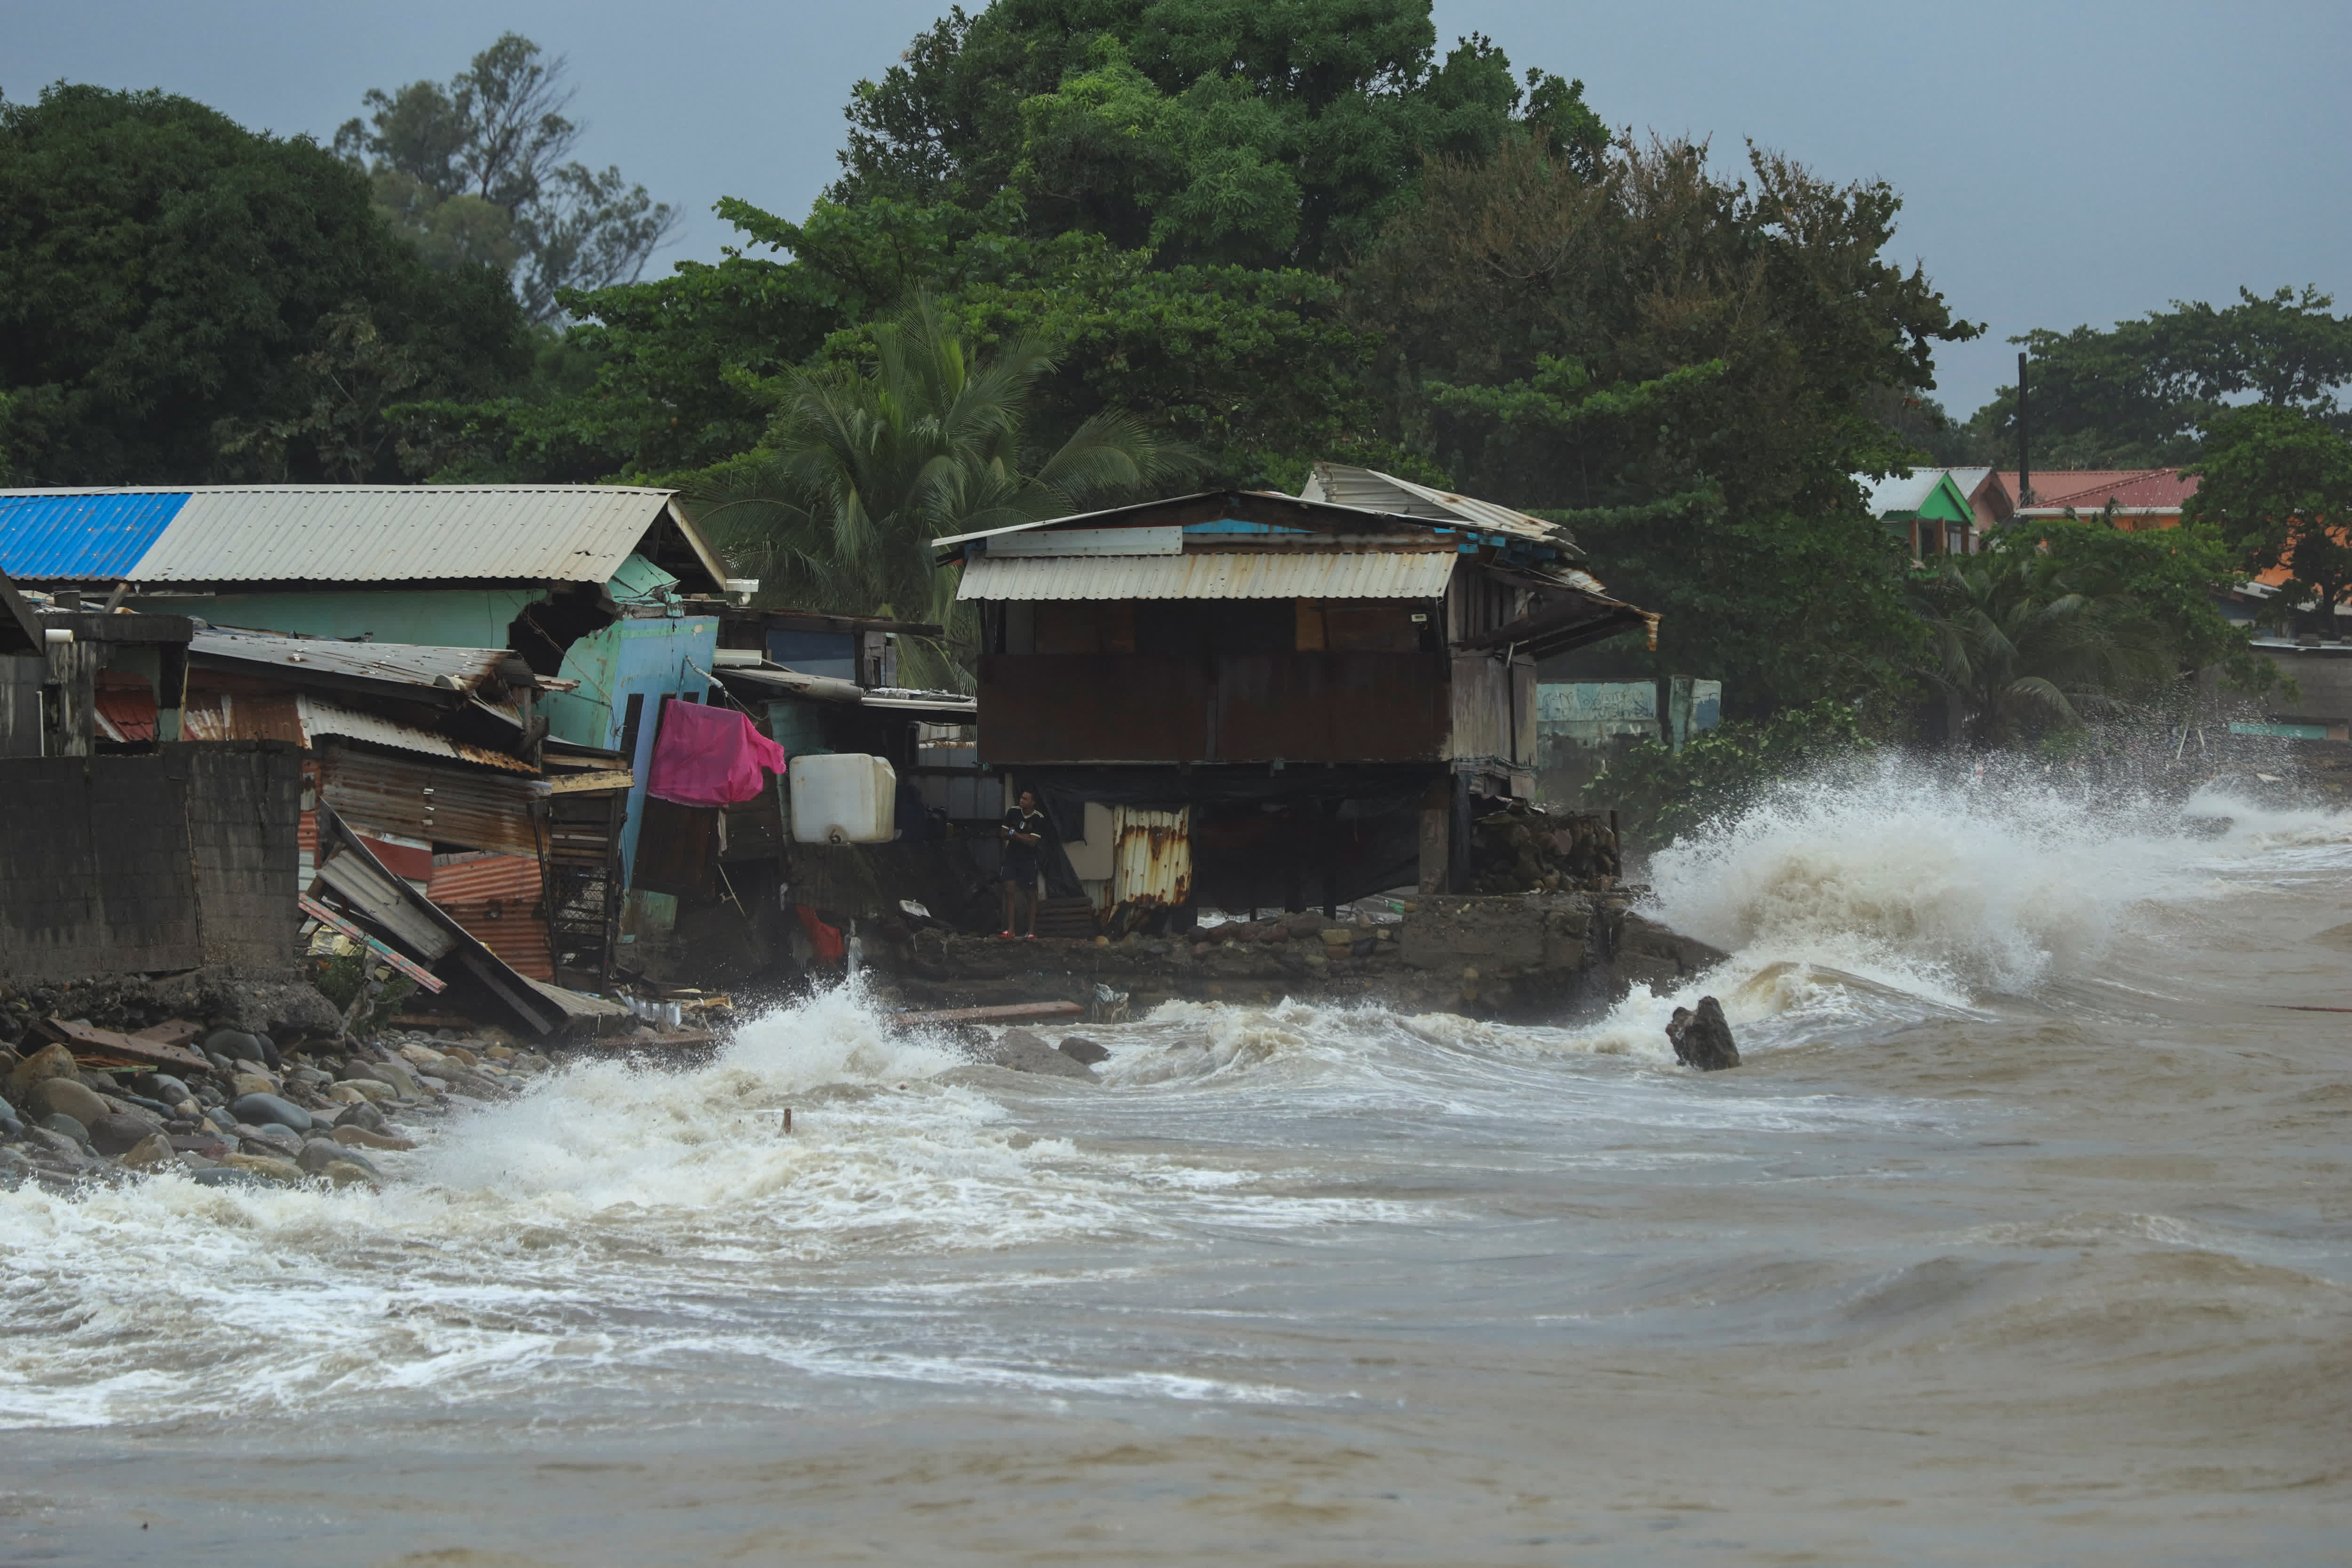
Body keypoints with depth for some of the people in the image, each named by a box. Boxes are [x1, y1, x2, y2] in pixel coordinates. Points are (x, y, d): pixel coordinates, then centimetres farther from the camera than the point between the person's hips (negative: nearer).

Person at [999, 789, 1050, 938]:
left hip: (1028, 860, -3)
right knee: (1009, 891, -3)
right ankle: (1010, 930, 1)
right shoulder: (1013, 812, 0)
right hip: (1011, 857, 3)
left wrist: (1014, 834, -12)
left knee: (1031, 895, 0)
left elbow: (1032, 842, -16)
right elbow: (1003, 834, 1)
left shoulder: (1039, 819, -11)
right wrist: (1023, 837, -13)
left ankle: (1032, 932, 5)